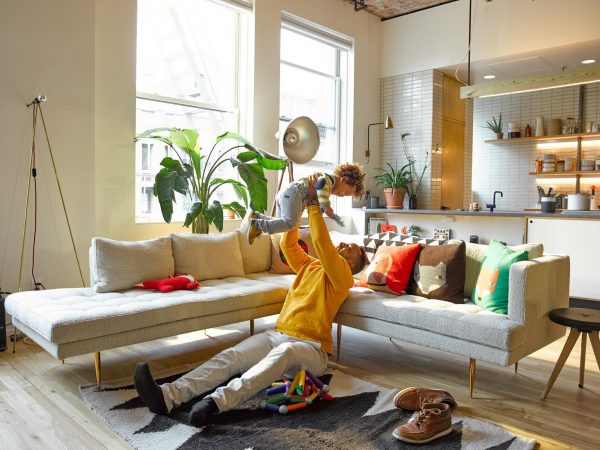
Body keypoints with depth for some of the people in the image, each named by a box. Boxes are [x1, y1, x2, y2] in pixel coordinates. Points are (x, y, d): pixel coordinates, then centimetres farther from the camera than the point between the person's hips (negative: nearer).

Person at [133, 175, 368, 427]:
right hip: (277, 335, 6)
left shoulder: (342, 276, 2)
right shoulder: (309, 266, 24)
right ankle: (169, 396, -36)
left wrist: (313, 203, -11)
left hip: (311, 348, -6)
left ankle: (218, 401, -56)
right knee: (230, 356, -20)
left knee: (284, 352, -42)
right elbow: (288, 244, 13)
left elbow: (321, 242, -12)